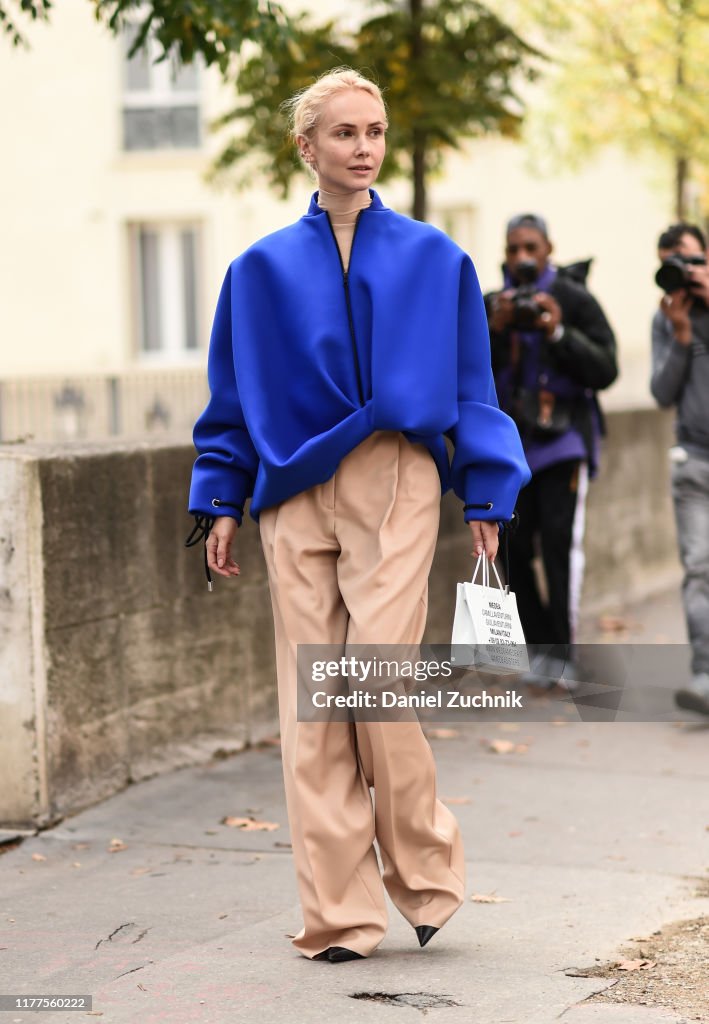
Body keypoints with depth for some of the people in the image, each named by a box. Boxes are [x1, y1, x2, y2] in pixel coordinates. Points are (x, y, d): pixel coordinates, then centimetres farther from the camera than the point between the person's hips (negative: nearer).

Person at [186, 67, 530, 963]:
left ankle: (424, 872, 8)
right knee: (310, 699, -1)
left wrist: (486, 497, 6)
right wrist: (222, 501, 8)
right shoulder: (263, 268, 10)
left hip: (395, 484, -2)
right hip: (294, 492, 2)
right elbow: (233, 397, 14)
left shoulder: (433, 259, 7)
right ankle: (339, 913, 4)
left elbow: (471, 388, 10)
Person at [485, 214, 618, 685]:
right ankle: (539, 644, 12)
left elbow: (605, 371, -6)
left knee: (561, 540, -13)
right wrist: (494, 330, -14)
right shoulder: (491, 306, 8)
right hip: (510, 441, 3)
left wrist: (559, 332, -17)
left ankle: (563, 651, -10)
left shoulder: (575, 300, 0)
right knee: (514, 547, 0)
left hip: (563, 437, -3)